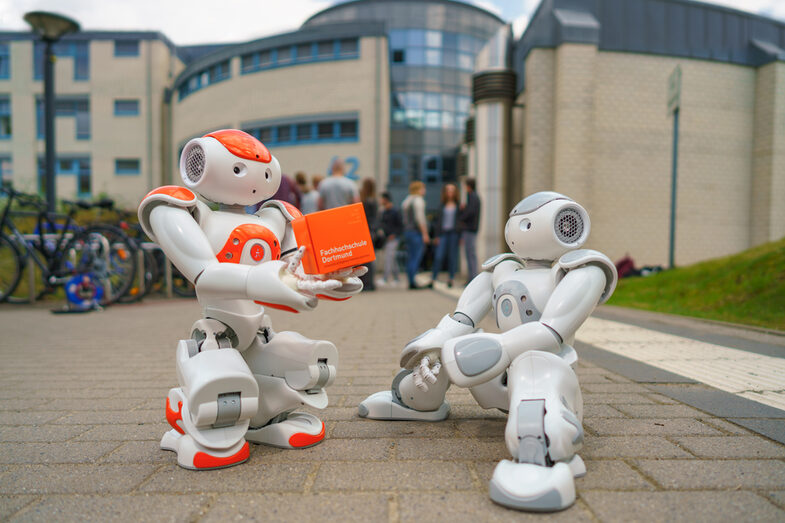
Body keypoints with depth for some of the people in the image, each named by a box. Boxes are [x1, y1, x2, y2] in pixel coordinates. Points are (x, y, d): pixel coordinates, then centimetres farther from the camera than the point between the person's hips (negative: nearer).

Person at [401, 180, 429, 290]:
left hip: (407, 230, 9)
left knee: (410, 257, 8)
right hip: (417, 232, -9)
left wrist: (406, 230, 19)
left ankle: (410, 281, 9)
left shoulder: (406, 201, 17)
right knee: (417, 256, -7)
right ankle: (412, 282, -11)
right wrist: (425, 233, -16)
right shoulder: (418, 200, -9)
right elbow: (420, 218, -17)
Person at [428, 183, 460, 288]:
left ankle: (451, 279, 12)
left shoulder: (458, 205, 5)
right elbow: (438, 220, 9)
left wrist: (460, 235, -6)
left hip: (454, 233, -1)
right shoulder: (443, 205, 10)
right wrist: (436, 235, 3)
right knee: (439, 256, -5)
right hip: (443, 233, 1)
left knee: (452, 256, 3)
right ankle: (433, 279, -2)